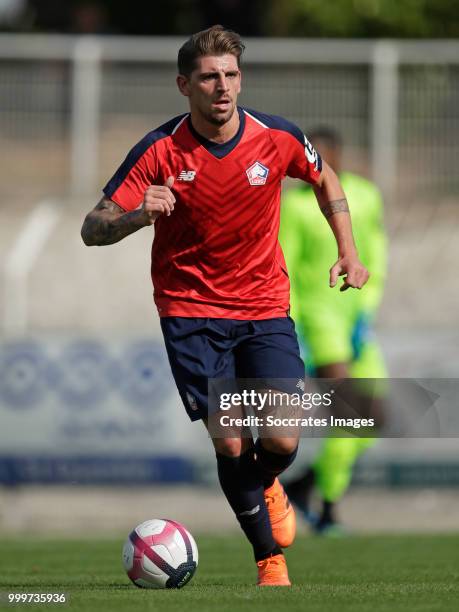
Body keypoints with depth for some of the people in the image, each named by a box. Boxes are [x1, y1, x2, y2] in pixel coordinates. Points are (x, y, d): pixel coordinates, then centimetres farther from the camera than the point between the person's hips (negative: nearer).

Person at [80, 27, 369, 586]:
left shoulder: (278, 138, -7)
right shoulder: (159, 152, -14)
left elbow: (324, 179, 16)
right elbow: (92, 230, -16)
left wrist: (348, 252, 7)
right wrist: (139, 215, -36)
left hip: (265, 307, 2)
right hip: (191, 312, -2)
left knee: (283, 440, -12)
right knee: (230, 442, -11)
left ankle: (264, 486, 27)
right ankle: (270, 557, 11)